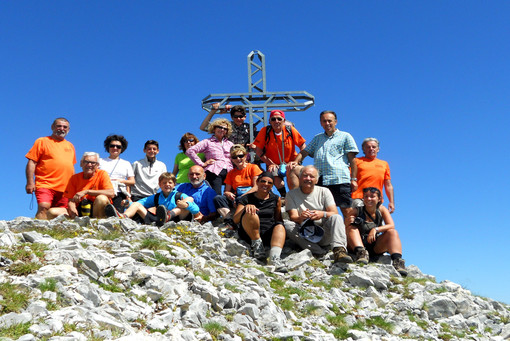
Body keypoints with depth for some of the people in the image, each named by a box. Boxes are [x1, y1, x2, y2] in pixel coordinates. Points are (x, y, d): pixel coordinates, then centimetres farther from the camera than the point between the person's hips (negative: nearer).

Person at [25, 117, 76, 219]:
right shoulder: (42, 141, 7)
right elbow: (31, 162, 0)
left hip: (65, 188, 4)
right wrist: (30, 182, -9)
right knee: (43, 208, -22)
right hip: (45, 185, -4)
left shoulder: (70, 146, 22)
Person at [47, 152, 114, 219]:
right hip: (80, 212, 3)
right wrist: (72, 210, -21)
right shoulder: (74, 178, 8)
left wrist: (86, 192, -20)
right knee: (52, 212, -16)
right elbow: (71, 200, 4)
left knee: (102, 198, -34)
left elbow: (111, 193, -18)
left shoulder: (102, 174, -2)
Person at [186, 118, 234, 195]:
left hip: (229, 173, 4)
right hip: (214, 172, -4)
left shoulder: (230, 144, 26)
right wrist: (202, 164, -1)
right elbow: (190, 151, 2)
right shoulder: (207, 142, 12)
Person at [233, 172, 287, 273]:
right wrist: (245, 208, -17)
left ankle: (275, 257, -52)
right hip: (249, 234, -1)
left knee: (280, 226, -31)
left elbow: (279, 220, 17)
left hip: (268, 234, 2)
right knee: (251, 213, -29)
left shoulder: (276, 199, 15)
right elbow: (235, 220, 2)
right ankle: (257, 244, -18)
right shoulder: (246, 199, 9)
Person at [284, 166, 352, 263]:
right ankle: (319, 252, -33)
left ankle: (339, 250, -44)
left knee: (337, 218, -24)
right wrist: (301, 217, -31)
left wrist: (323, 214, -27)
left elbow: (335, 214, -4)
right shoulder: (291, 194, 6)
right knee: (287, 225, -27)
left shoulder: (324, 191, 8)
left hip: (324, 235, 0)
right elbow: (293, 217, -6)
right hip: (304, 236, 0)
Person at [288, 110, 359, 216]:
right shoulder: (317, 138, 27)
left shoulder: (345, 136, 13)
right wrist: (296, 161, -1)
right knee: (293, 170, -11)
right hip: (318, 178, 4)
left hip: (339, 179, -3)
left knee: (346, 210, -7)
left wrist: (353, 179, -2)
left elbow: (352, 159, 7)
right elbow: (305, 152, 22)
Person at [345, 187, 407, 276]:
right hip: (358, 245, -1)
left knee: (392, 232, -19)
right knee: (351, 227, -24)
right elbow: (343, 228, -8)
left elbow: (391, 226, -11)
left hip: (376, 248, 1)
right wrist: (347, 222, -32)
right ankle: (361, 252, -46)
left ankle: (397, 261, -37)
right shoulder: (357, 211, -4)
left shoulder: (381, 209, 2)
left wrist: (376, 229, -28)